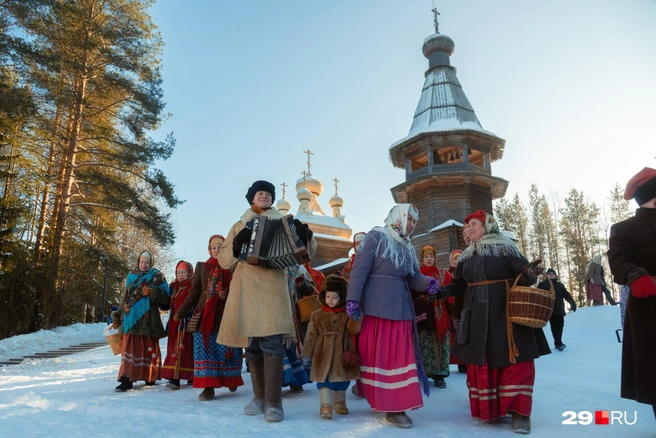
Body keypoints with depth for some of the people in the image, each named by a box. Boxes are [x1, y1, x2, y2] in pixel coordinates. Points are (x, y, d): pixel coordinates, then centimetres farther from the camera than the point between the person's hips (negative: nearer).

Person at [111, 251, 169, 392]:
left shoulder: (157, 277, 4)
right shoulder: (131, 277, 15)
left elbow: (165, 297, -3)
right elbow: (125, 298, 19)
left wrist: (152, 292, -19)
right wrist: (118, 317, 18)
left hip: (148, 318, -3)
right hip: (131, 318, 3)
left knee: (149, 347, 2)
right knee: (130, 347, -2)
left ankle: (150, 377, 15)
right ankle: (127, 379, -1)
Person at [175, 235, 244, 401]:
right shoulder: (202, 267, 11)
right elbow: (194, 293, 10)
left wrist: (228, 293, -15)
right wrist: (181, 312, 4)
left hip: (226, 314, -1)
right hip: (205, 314, 1)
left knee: (227, 350, 4)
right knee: (205, 350, -2)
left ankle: (230, 381, 23)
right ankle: (208, 387, 2)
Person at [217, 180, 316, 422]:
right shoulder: (239, 226, 19)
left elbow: (308, 251, 9)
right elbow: (223, 259, 13)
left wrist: (304, 235, -13)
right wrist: (237, 244, -7)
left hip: (271, 287, -3)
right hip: (245, 289, 3)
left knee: (271, 341, -12)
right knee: (252, 344, 6)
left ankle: (273, 402, -10)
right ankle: (260, 396, 18)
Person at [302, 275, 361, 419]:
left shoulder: (346, 315, 2)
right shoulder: (317, 315, 2)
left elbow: (354, 330, -11)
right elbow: (311, 337, 2)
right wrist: (307, 355, -1)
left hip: (342, 354, 2)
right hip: (323, 354, -1)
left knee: (342, 379, 14)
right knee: (324, 379, -7)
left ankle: (339, 403, 33)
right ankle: (326, 405, -1)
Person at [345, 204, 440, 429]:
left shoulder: (408, 248, 17)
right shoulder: (376, 237, -4)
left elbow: (414, 277, 10)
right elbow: (359, 270, -11)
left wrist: (427, 283, -12)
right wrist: (352, 299, -19)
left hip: (400, 307, 7)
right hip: (375, 306, -6)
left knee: (399, 355, 5)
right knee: (375, 353, 0)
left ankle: (396, 406, 13)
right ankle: (379, 399, 14)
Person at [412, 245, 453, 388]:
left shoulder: (444, 275, 11)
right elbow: (412, 295, -2)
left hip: (440, 314, 2)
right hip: (423, 314, -2)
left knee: (440, 342, 2)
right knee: (424, 342, -1)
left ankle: (439, 375, 8)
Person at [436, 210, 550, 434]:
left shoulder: (506, 248, -3)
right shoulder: (467, 256, 11)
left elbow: (523, 275, -7)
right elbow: (459, 283, 13)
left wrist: (529, 274, -30)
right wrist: (441, 291, -2)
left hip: (506, 313, -4)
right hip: (478, 316, 5)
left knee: (513, 361, -3)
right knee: (480, 361, 6)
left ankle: (519, 410, 7)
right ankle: (487, 408, 20)